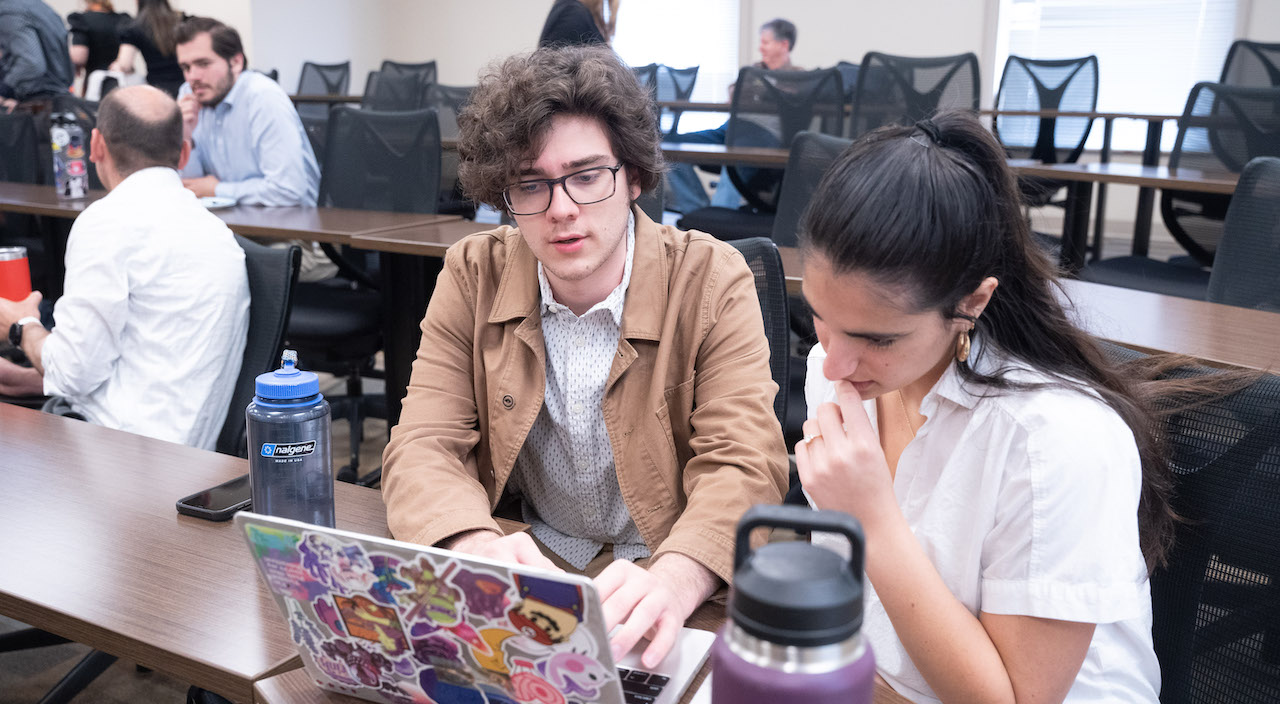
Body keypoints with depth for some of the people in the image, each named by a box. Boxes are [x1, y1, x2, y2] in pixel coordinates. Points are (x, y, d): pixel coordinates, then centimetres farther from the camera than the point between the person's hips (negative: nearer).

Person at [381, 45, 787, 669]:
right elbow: (424, 445, -8)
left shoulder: (712, 281, -9)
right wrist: (476, 546, -31)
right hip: (526, 559, 3)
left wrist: (673, 579, -38)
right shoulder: (472, 276, -2)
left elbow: (744, 465, -16)